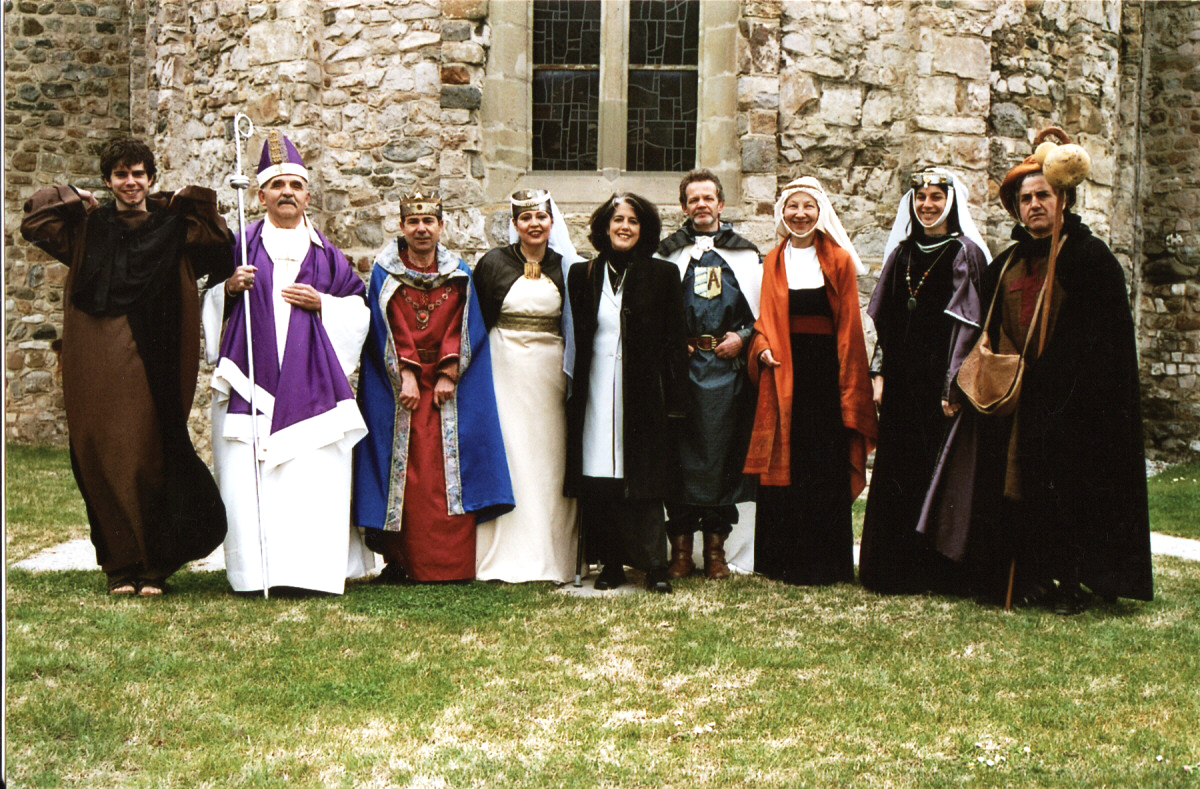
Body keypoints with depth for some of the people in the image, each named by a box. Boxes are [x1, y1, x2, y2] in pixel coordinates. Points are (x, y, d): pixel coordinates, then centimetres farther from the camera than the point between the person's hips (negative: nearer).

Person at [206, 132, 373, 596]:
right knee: (249, 476, -6)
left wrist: (321, 304, -4)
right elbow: (212, 306, 14)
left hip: (310, 379, 0)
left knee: (315, 477, -7)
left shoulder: (326, 254, 13)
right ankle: (257, 569, 0)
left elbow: (357, 310, 13)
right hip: (253, 376, 0)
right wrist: (230, 288, -6)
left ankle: (314, 567, -3)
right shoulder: (243, 245, 11)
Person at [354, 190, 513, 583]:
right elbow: (391, 329, -3)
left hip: (448, 385, 1)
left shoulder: (458, 274, 9)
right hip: (396, 382, -1)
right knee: (403, 471, -4)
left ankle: (451, 563, 0)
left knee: (448, 471, -4)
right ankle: (400, 561, 2)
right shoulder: (386, 272, 4)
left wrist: (448, 375, -9)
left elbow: (460, 328, 3)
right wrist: (406, 376, -13)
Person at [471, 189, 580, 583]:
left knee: (550, 459, 1)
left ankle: (550, 557, 7)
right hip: (505, 369, -1)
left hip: (551, 372, 2)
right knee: (508, 458, -3)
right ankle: (507, 560, 1)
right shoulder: (493, 263, 3)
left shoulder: (565, 267, 8)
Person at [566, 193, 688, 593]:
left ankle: (654, 565, 0)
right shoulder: (582, 275, 10)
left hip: (643, 392, -2)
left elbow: (675, 342, 3)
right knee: (598, 484, 0)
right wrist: (573, 391, 4)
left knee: (644, 482, -4)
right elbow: (574, 339, 12)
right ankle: (610, 563, 9)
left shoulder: (662, 275, 5)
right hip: (596, 391, 2)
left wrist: (675, 400, -3)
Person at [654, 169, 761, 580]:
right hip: (681, 361, 0)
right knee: (681, 450, -3)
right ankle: (681, 546, 4)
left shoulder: (745, 254, 13)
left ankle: (715, 547, 7)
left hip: (727, 363, 0)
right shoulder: (668, 253, 12)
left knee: (722, 450, -1)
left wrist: (742, 336, -1)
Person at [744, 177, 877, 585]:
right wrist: (762, 347, -10)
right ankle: (782, 561, 9)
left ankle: (824, 562, 6)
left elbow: (849, 326, 1)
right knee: (783, 462, 1)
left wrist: (849, 387, -6)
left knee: (826, 469, -2)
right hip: (783, 372, 2)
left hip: (825, 370, -2)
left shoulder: (839, 260, 4)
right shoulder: (773, 262, 12)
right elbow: (764, 318, 12)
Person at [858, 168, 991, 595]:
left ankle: (939, 571, 4)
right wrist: (879, 371, 6)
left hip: (942, 379, -5)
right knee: (899, 471, 7)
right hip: (903, 381, 5)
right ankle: (896, 564, 15)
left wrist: (957, 383, -16)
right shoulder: (902, 253, 13)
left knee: (940, 469, -3)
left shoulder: (966, 254, -3)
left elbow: (970, 323, -8)